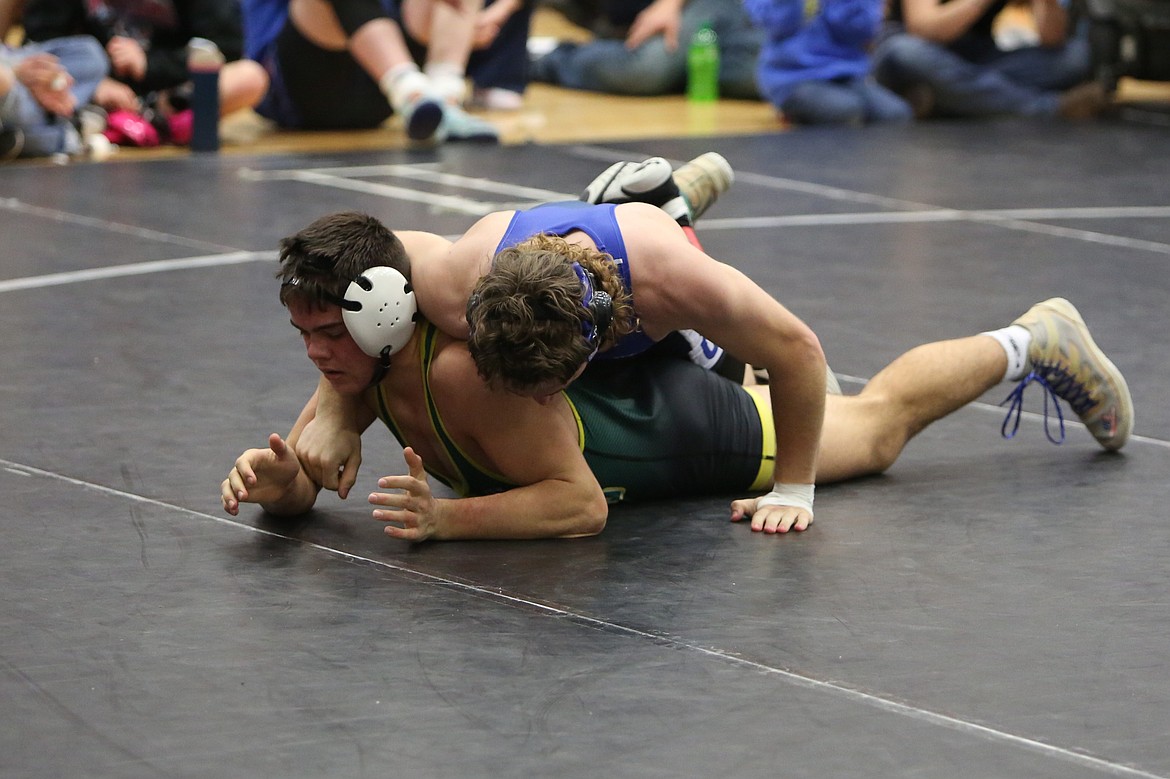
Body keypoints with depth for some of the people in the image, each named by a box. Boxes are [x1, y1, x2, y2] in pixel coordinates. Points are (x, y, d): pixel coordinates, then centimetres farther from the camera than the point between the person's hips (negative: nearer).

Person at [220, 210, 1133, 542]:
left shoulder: (466, 374, -43)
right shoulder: (365, 362, -22)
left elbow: (580, 503, -41)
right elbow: (304, 476, -13)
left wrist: (447, 518, -51)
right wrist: (272, 478, -36)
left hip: (694, 433, -5)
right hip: (600, 384, 5)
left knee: (878, 423, 20)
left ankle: (1034, 340, 40)